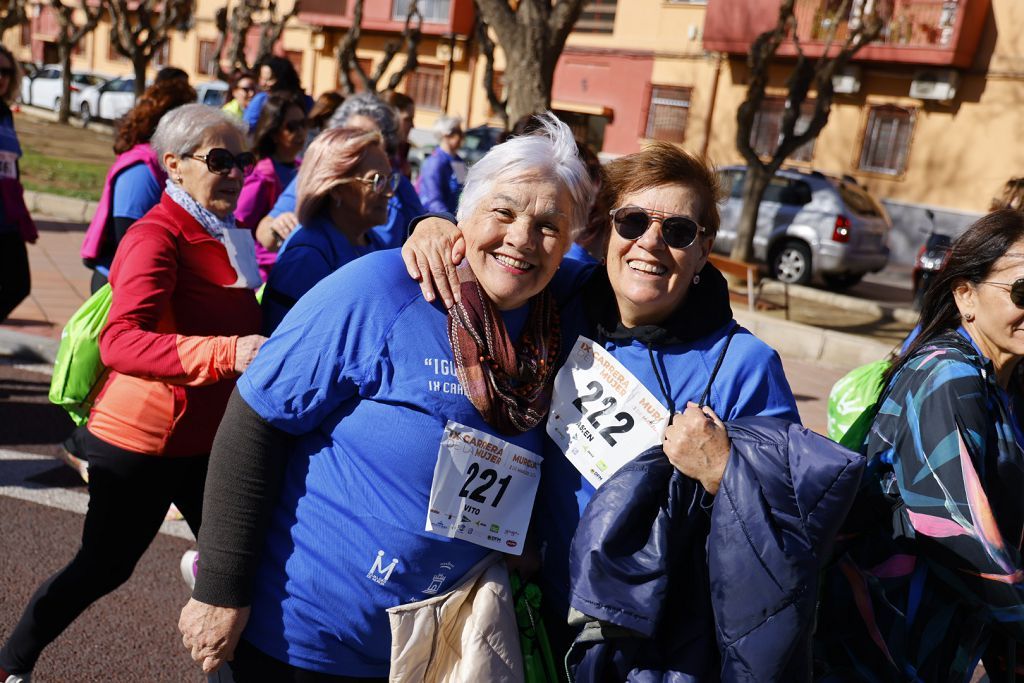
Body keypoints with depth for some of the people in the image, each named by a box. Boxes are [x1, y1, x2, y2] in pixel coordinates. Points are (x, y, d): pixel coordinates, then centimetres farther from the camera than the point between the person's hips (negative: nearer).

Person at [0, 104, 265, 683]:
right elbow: (120, 342, -35)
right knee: (103, 567, 10)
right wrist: (227, 352, -46)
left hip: (204, 437, 8)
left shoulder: (224, 237, 8)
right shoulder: (156, 239, -19)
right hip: (141, 441, -7)